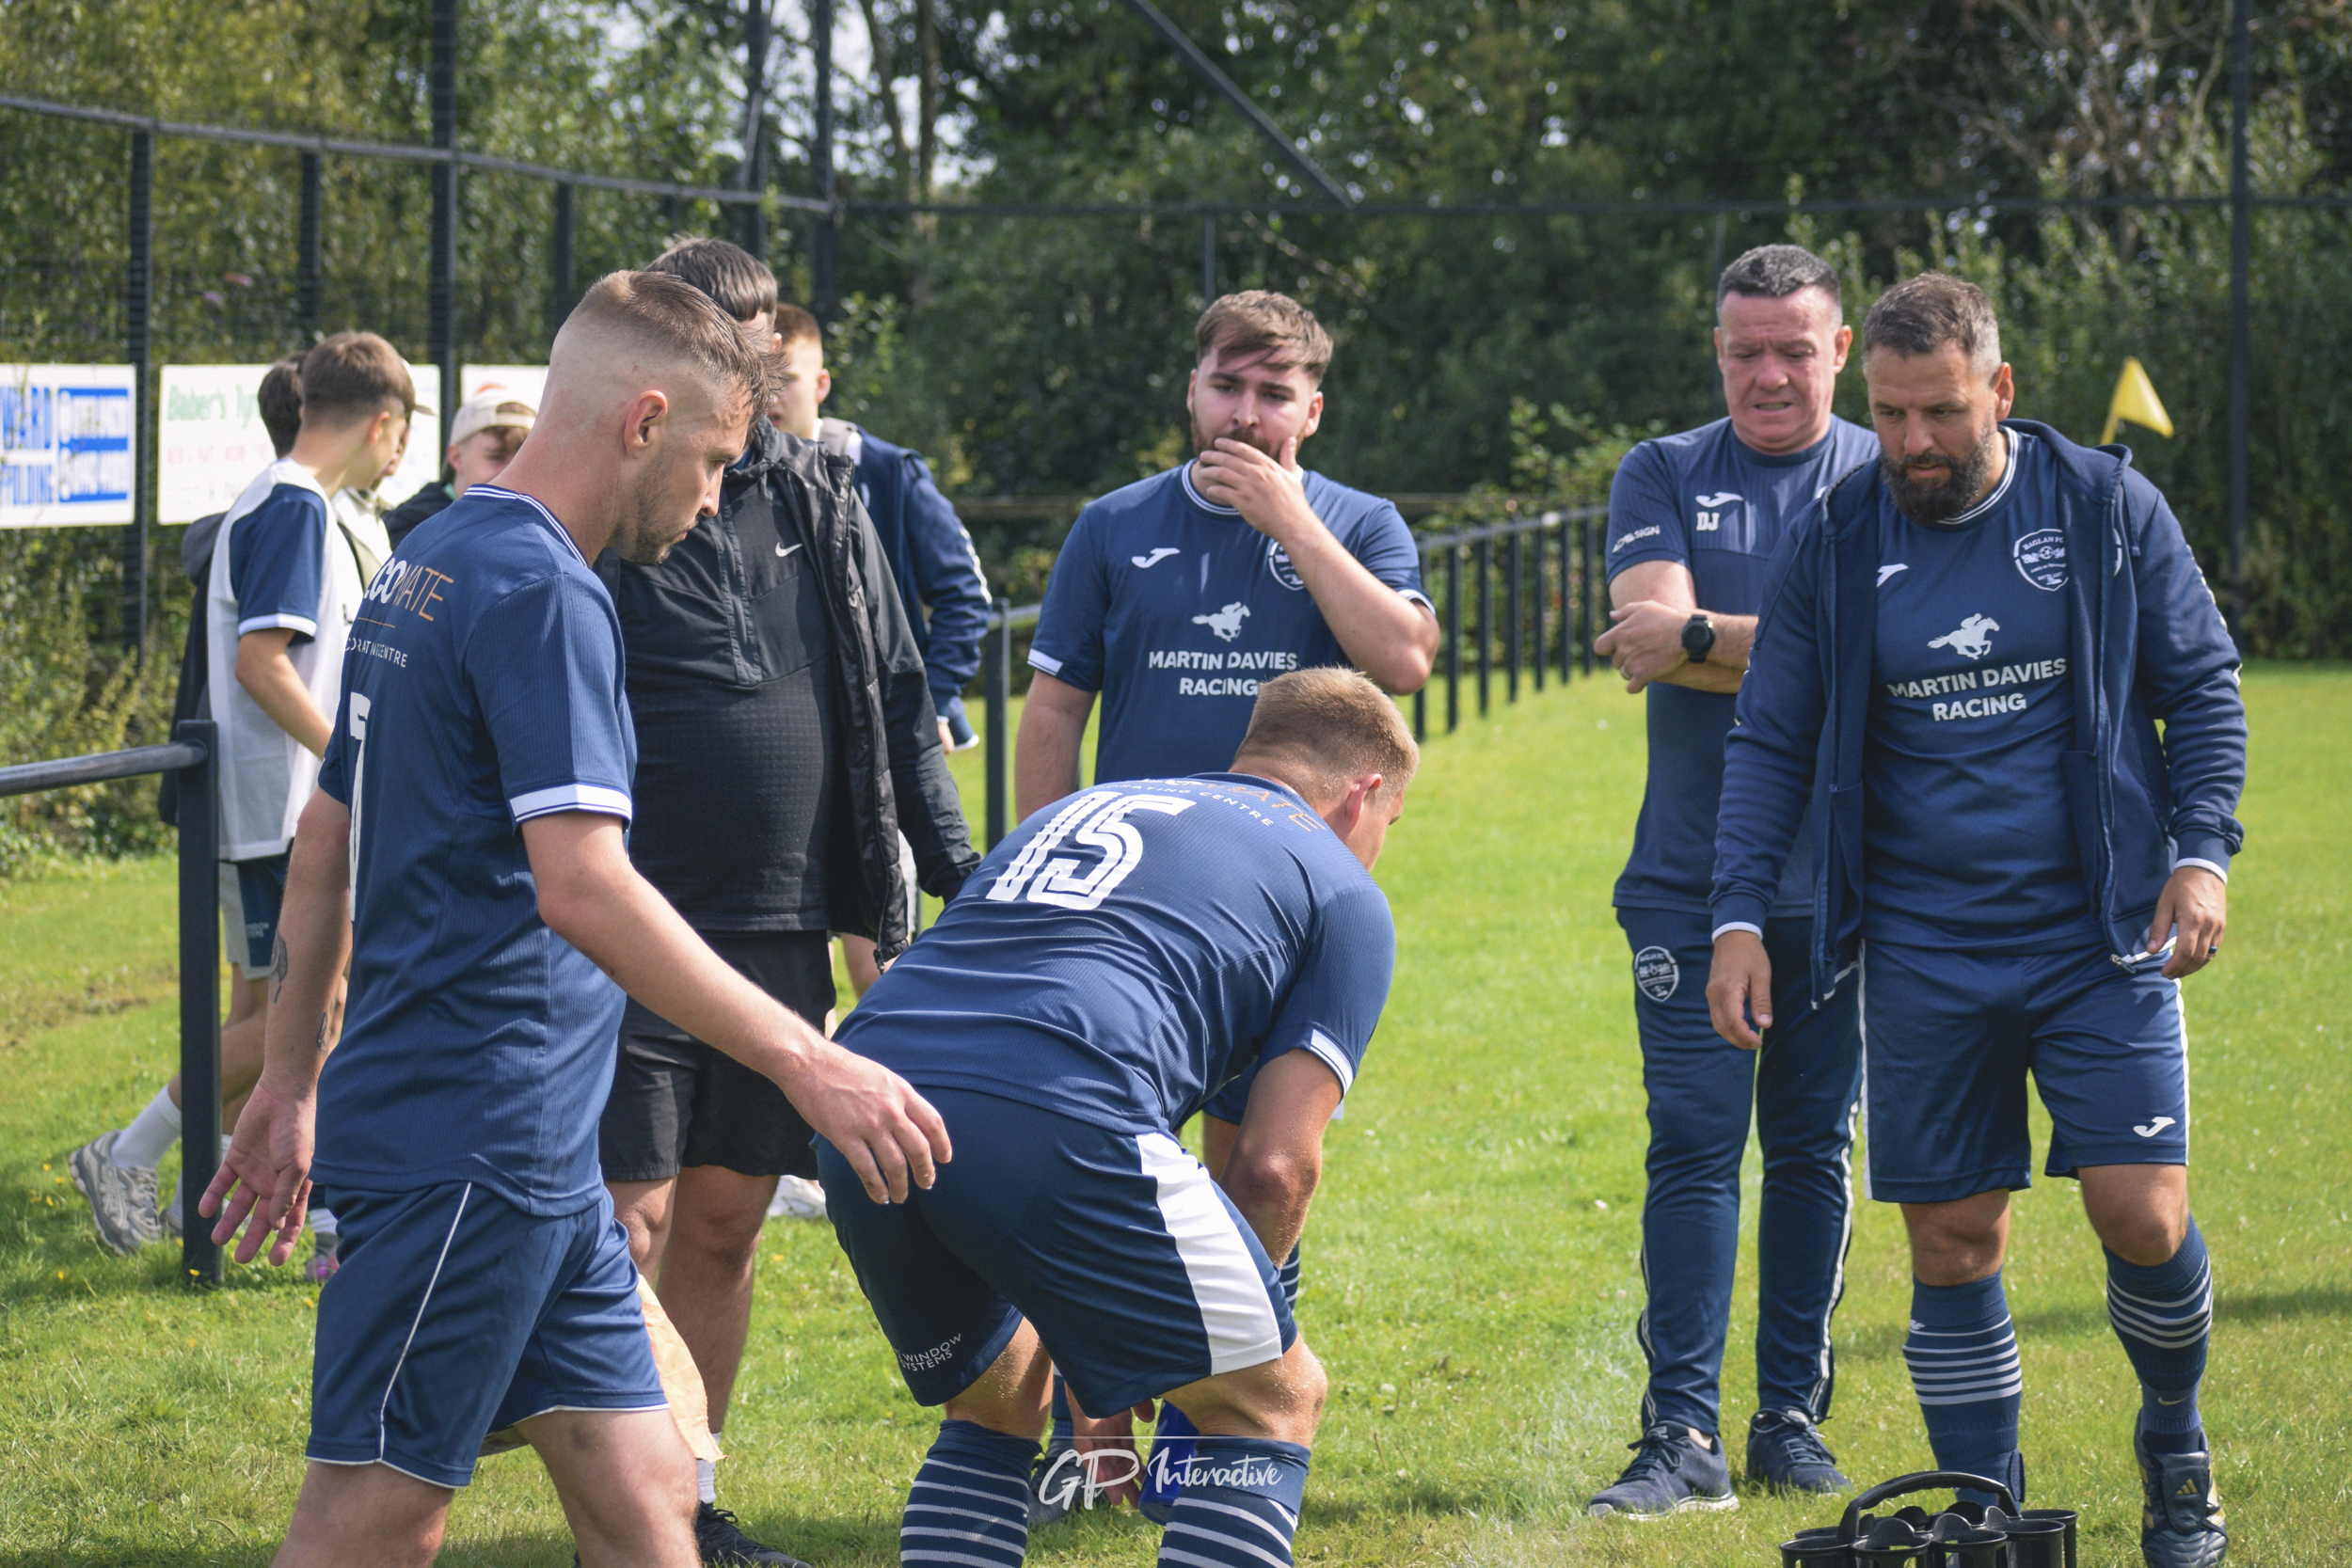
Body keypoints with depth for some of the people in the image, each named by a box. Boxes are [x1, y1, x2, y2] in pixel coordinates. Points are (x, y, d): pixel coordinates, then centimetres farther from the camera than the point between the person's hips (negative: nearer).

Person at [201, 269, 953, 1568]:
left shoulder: (428, 569, 17)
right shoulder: (542, 593, -14)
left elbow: (322, 851, 22)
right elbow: (582, 888, -24)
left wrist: (292, 1082, 27)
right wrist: (805, 1061, -24)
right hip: (470, 1151, -10)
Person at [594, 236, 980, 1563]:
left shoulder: (821, 497, 9)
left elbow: (899, 700, 15)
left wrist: (955, 863, 13)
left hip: (782, 932, 5)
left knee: (727, 1223, 12)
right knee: (629, 1220, -7)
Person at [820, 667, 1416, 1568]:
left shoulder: (1085, 807, 37)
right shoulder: (1341, 892, 20)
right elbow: (1277, 1161, 9)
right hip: (1058, 1119, -6)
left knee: (997, 1403, 30)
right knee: (1274, 1396, 14)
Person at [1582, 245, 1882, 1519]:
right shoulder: (1664, 478, 7)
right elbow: (1652, 633, -8)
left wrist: (1704, 636, -14)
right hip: (1692, 878, 0)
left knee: (1813, 1147, 7)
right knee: (1693, 1146, -6)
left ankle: (1792, 1416, 16)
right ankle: (1683, 1436, -7)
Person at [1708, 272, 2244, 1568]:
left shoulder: (2106, 508, 0)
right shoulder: (1834, 545, 3)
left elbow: (2201, 685, 7)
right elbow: (1771, 744, 8)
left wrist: (2202, 850, -5)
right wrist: (1739, 916, 0)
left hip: (2100, 937, -1)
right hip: (1924, 957, 1)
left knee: (2143, 1215, -9)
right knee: (1952, 1244, 1)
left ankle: (2174, 1445, 19)